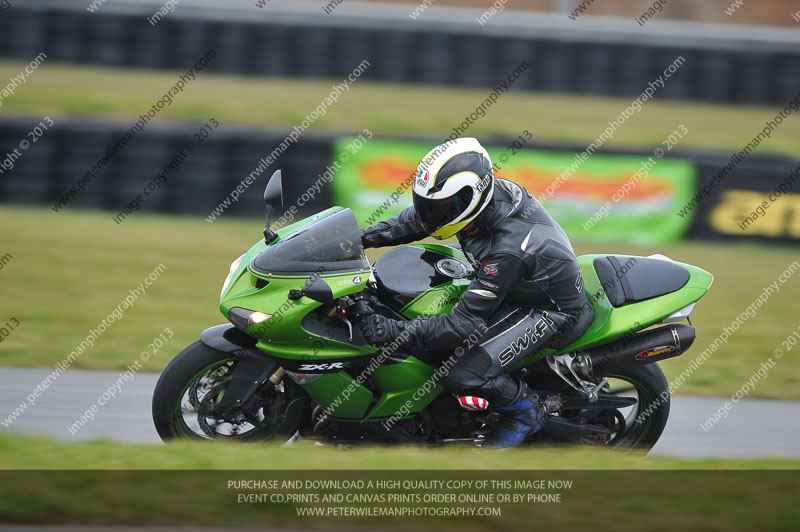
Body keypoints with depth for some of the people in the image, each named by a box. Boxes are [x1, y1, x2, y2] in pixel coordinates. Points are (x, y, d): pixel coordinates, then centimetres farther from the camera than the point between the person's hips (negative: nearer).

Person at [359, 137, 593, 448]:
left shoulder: (507, 249, -38)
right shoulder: (493, 193, -14)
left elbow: (465, 322, -34)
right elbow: (417, 218, 4)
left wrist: (396, 331, -36)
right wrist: (363, 238, -2)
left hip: (551, 311, -9)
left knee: (464, 378, -23)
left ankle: (526, 412, 6)